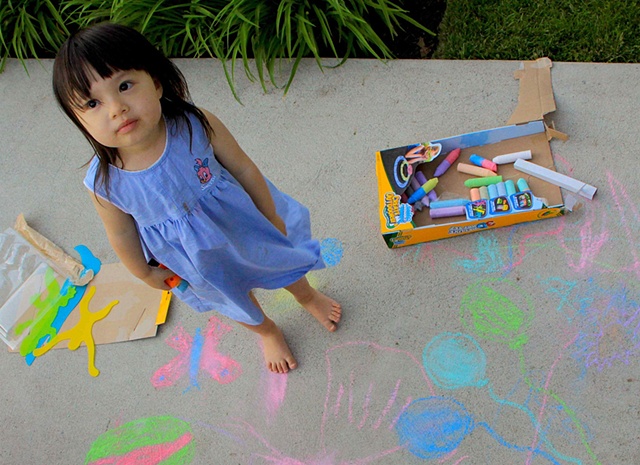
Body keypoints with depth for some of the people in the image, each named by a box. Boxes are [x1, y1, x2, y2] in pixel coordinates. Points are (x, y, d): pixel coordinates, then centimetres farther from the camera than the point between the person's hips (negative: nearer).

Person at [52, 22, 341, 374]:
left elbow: (244, 169, -19)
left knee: (281, 261, 29)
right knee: (234, 299, 29)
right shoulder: (105, 184, -31)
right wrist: (145, 273, 4)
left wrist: (273, 218, -7)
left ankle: (308, 297, 68)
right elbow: (122, 236, -11)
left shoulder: (198, 125, -34)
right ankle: (267, 332, 66)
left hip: (245, 223, 0)